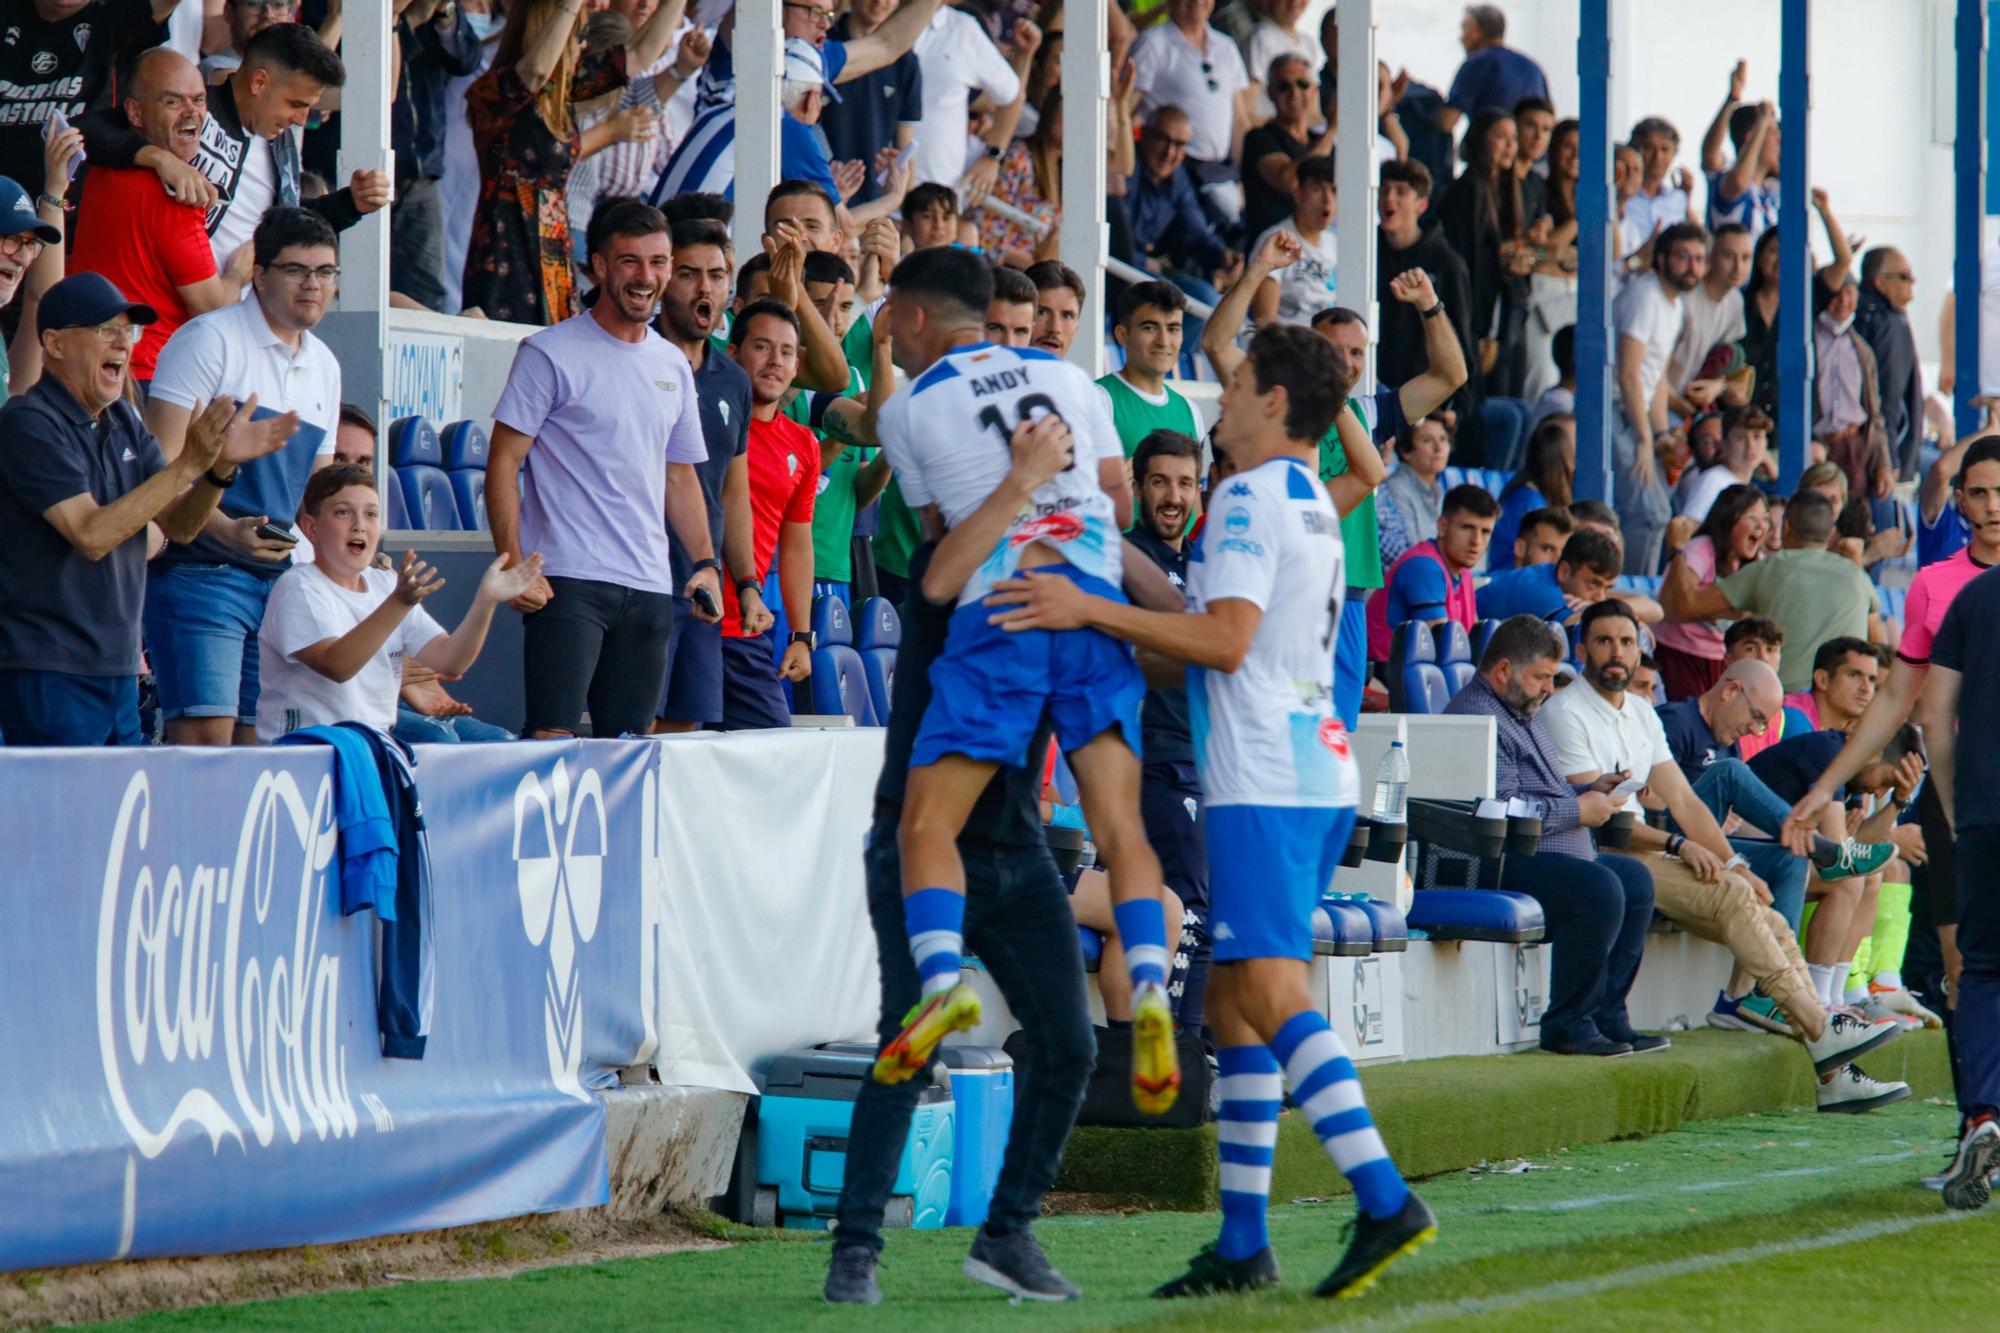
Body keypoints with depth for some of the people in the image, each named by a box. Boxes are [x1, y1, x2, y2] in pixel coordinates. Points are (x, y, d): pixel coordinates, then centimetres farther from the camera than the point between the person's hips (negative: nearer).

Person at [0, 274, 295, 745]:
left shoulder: (123, 421, 13)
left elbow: (180, 526, 10)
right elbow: (92, 535, -21)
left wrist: (222, 465, -9)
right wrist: (187, 464, -23)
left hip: (118, 670, 8)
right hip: (47, 672, -8)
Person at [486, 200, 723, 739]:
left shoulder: (674, 367, 16)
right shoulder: (552, 354, -2)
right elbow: (504, 464, -5)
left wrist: (705, 562, 10)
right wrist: (514, 567, -15)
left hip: (650, 588, 6)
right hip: (568, 579, -6)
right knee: (553, 738, -14)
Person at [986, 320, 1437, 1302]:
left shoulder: (1253, 495, -9)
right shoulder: (1311, 502, 21)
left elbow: (1226, 639, -19)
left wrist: (1092, 610, -17)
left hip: (1265, 781, -10)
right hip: (1310, 770, 10)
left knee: (1271, 993, -17)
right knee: (1233, 1000, 11)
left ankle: (1384, 1199, -27)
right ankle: (1242, 1242, 10)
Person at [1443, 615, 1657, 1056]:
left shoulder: (1525, 714, 24)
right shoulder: (1476, 717, -14)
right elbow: (1504, 809, -24)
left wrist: (1591, 791, 14)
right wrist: (1578, 810, -14)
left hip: (1556, 853, 12)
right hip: (1506, 865, -12)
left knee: (1635, 879, 8)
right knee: (1599, 888, -28)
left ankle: (1605, 1016, 3)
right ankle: (1567, 1026, -21)